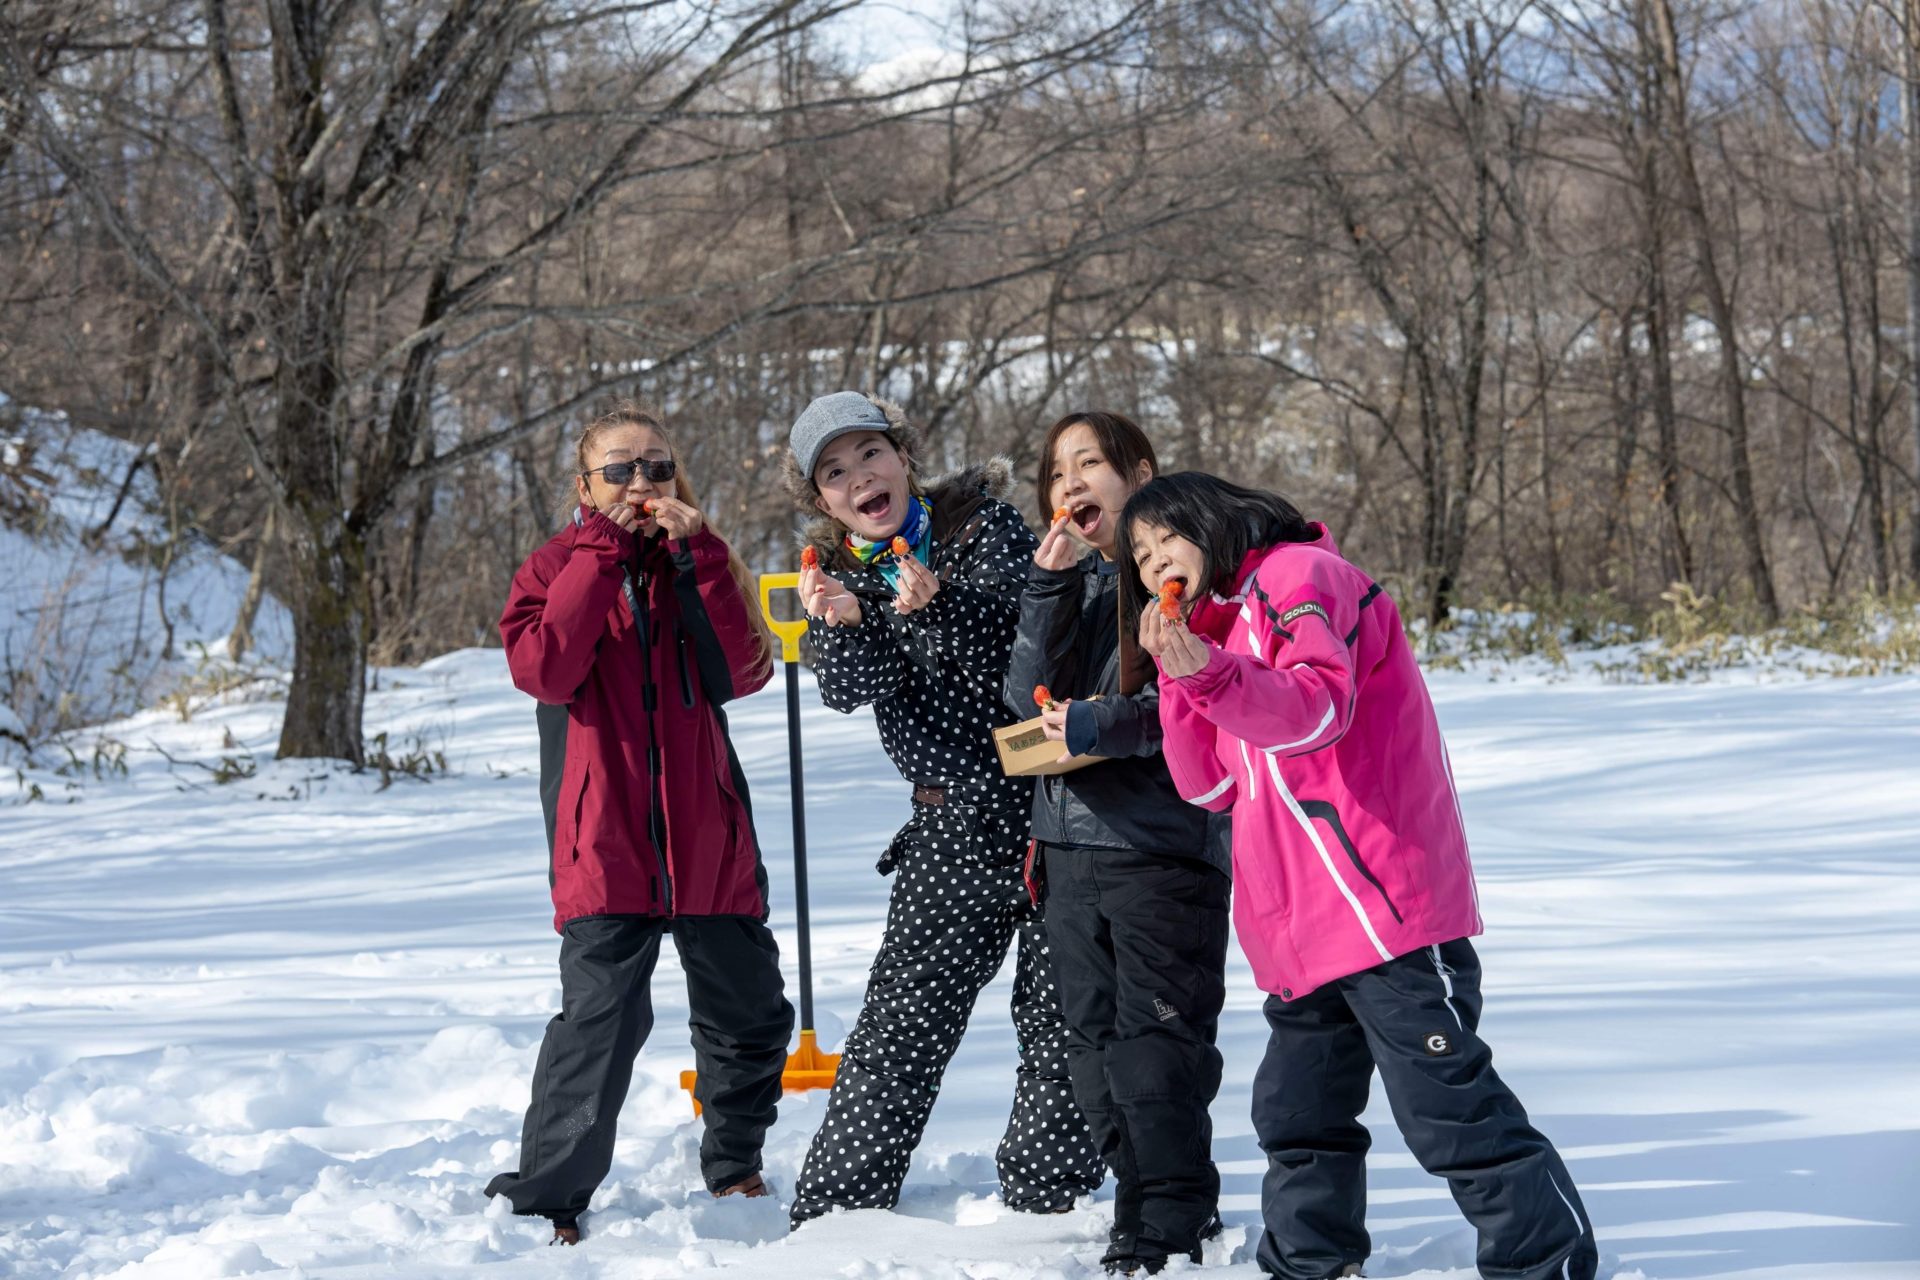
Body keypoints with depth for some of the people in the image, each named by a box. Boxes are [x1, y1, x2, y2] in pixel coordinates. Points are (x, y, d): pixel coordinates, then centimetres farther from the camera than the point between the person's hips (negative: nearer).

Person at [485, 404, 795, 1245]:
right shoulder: (557, 569, 3)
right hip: (605, 843, -4)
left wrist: (696, 555, -13)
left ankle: (733, 1167, 35)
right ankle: (543, 1198, -12)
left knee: (750, 1014, 14)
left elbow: (742, 672, -7)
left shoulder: (698, 566, 11)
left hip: (708, 842, 4)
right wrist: (601, 554, -16)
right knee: (602, 1019, -18)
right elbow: (544, 670, -17)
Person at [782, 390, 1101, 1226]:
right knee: (902, 1018, 0)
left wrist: (933, 605, -35)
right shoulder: (840, 573, 7)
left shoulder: (983, 523, -2)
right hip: (954, 824, 2)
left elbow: (1010, 632, -18)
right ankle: (834, 1211, 6)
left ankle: (1045, 1198, 13)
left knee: (1061, 1016, 1)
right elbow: (851, 688, -10)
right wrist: (843, 621, -30)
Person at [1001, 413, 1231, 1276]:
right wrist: (1050, 589, -7)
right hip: (1071, 842, 7)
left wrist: (1106, 724, -17)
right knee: (1094, 1043, 10)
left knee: (1155, 1043, -7)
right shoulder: (1069, 580, 15)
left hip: (1163, 841, -7)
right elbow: (1030, 695, 2)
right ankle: (1142, 1201, 19)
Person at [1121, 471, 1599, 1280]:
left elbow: (1318, 707, -20)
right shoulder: (1227, 622, 24)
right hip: (1305, 933, 10)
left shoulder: (1300, 575, -3)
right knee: (1297, 1115, 16)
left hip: (1384, 903, -10)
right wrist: (1178, 673, 3)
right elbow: (1211, 785, 14)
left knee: (1448, 1106, -11)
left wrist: (1210, 671, -35)